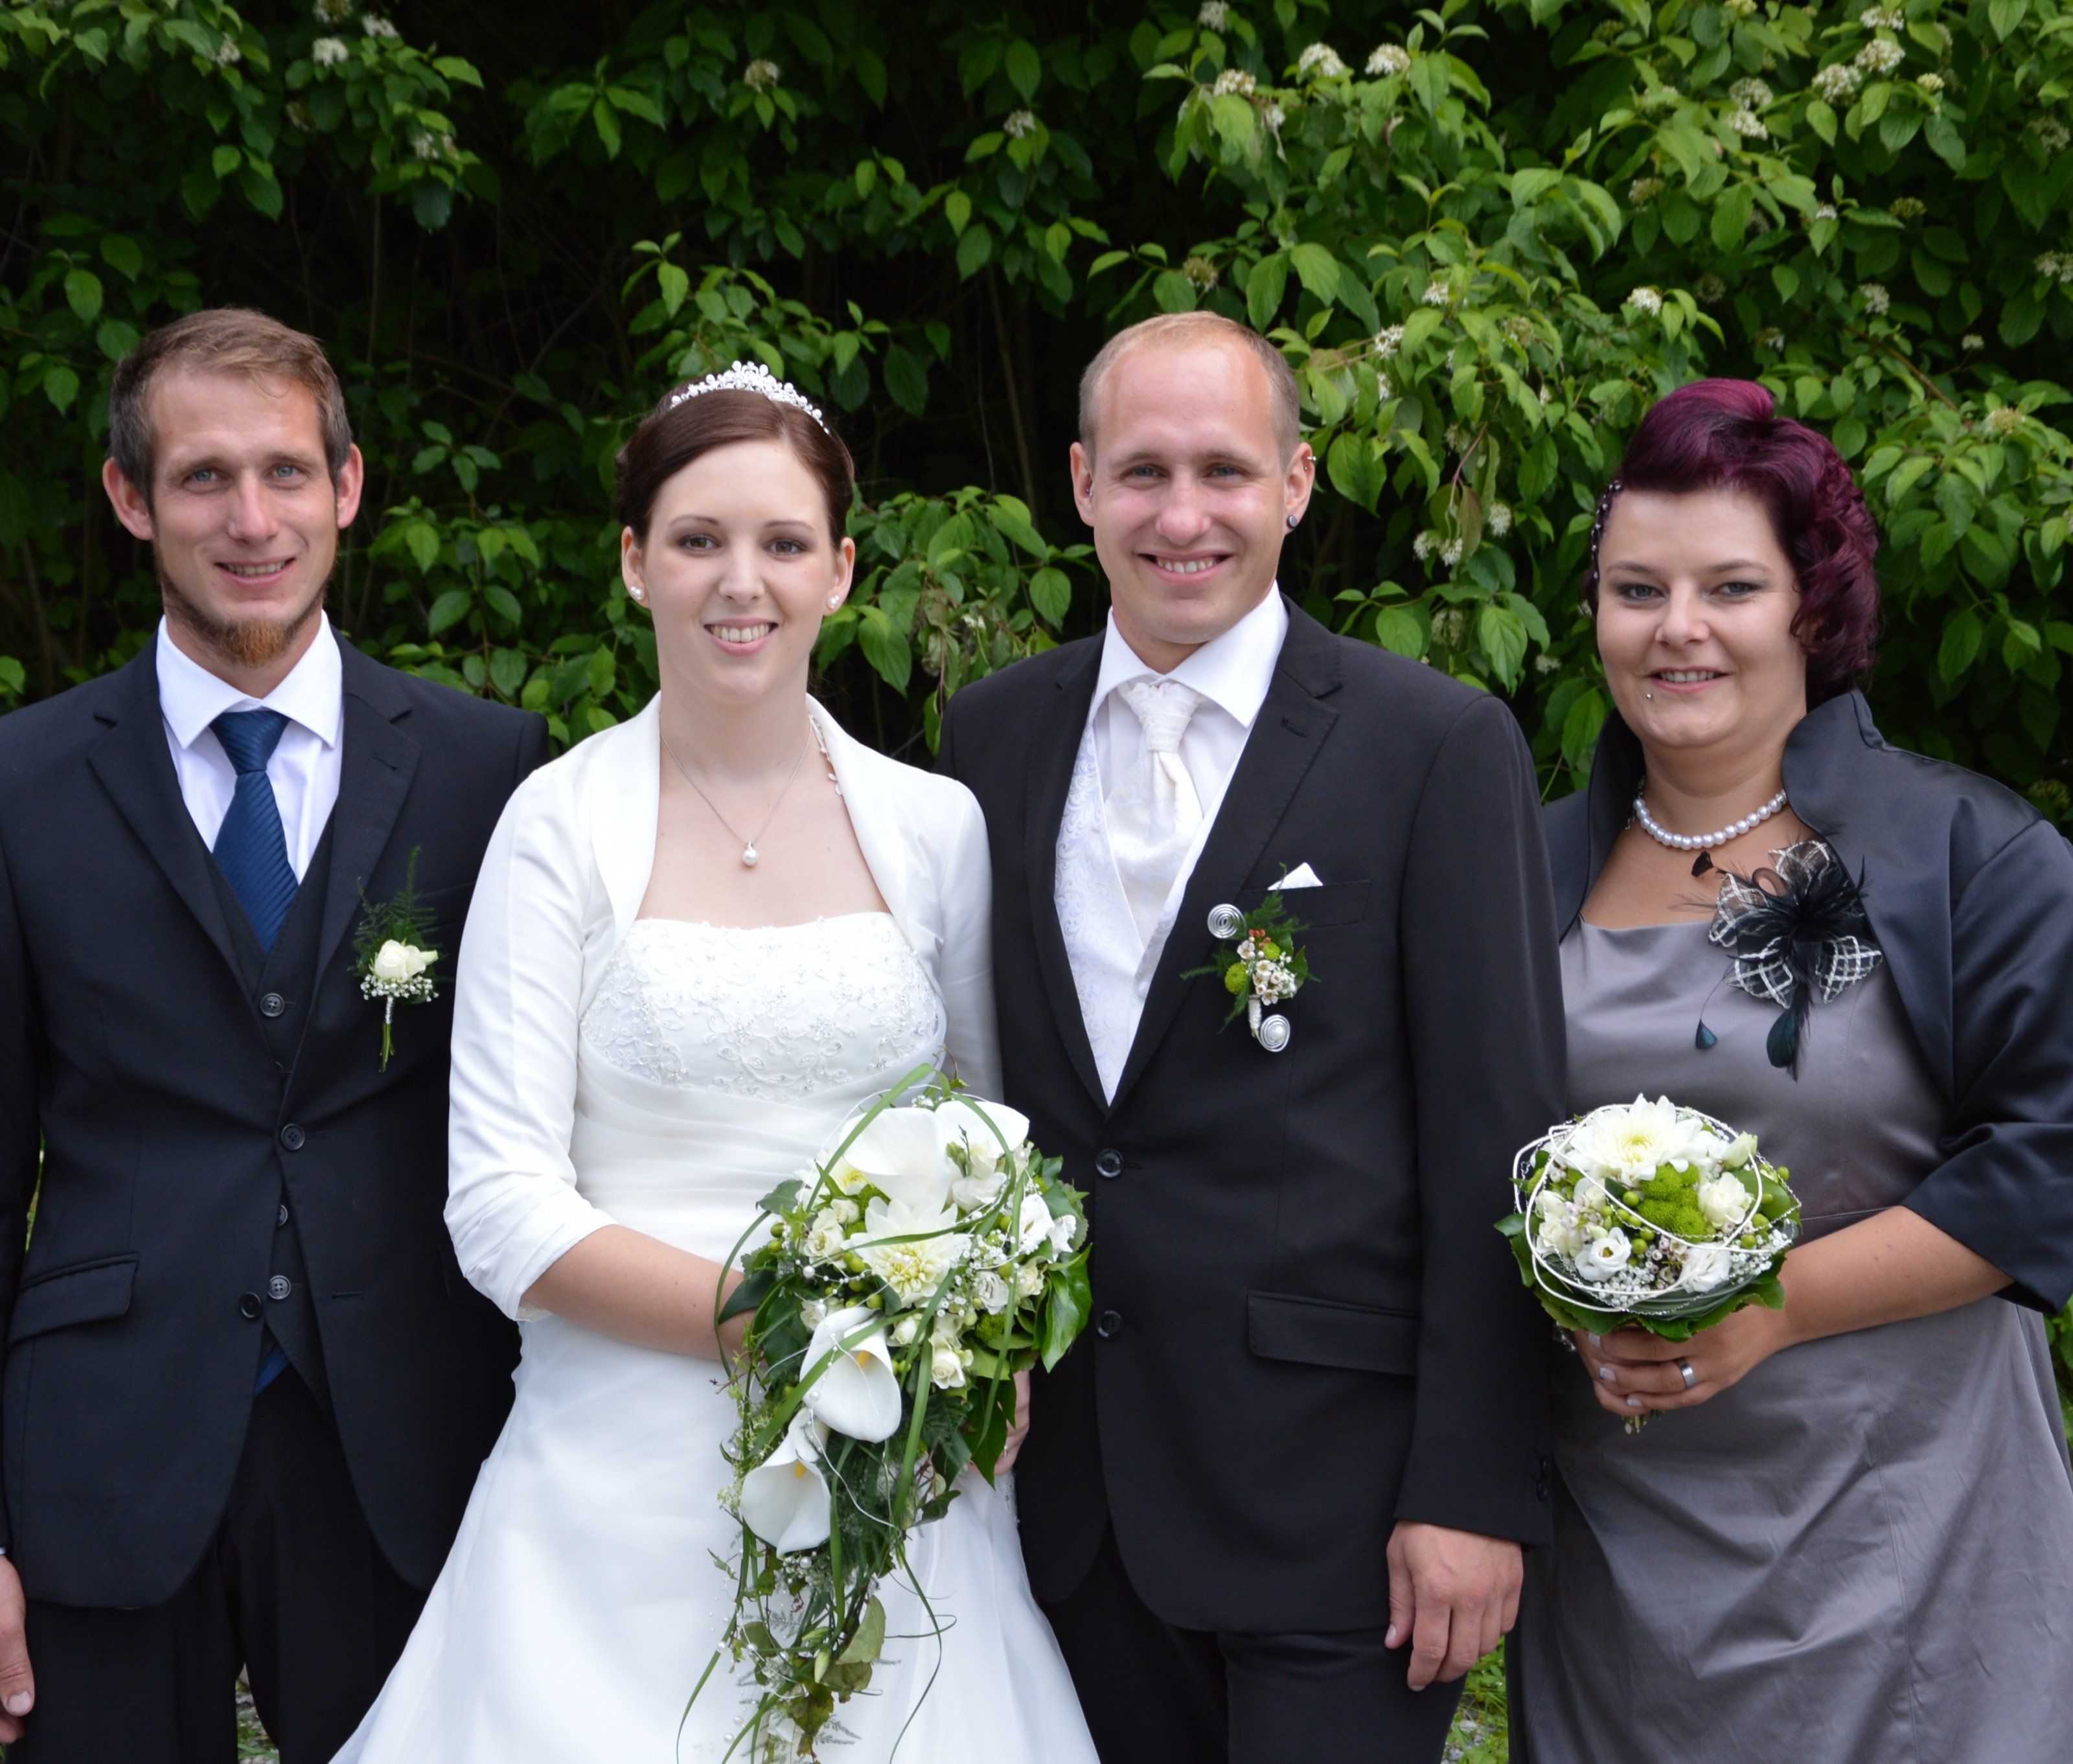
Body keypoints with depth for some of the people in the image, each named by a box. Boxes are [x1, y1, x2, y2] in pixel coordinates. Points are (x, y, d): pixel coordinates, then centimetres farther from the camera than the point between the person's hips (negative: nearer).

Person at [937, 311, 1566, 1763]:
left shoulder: (1442, 747, -6)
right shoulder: (994, 735, 8)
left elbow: (1497, 1145, -9)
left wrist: (1475, 1492, -12)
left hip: (1335, 1497, -4)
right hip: (1071, 1486, 4)